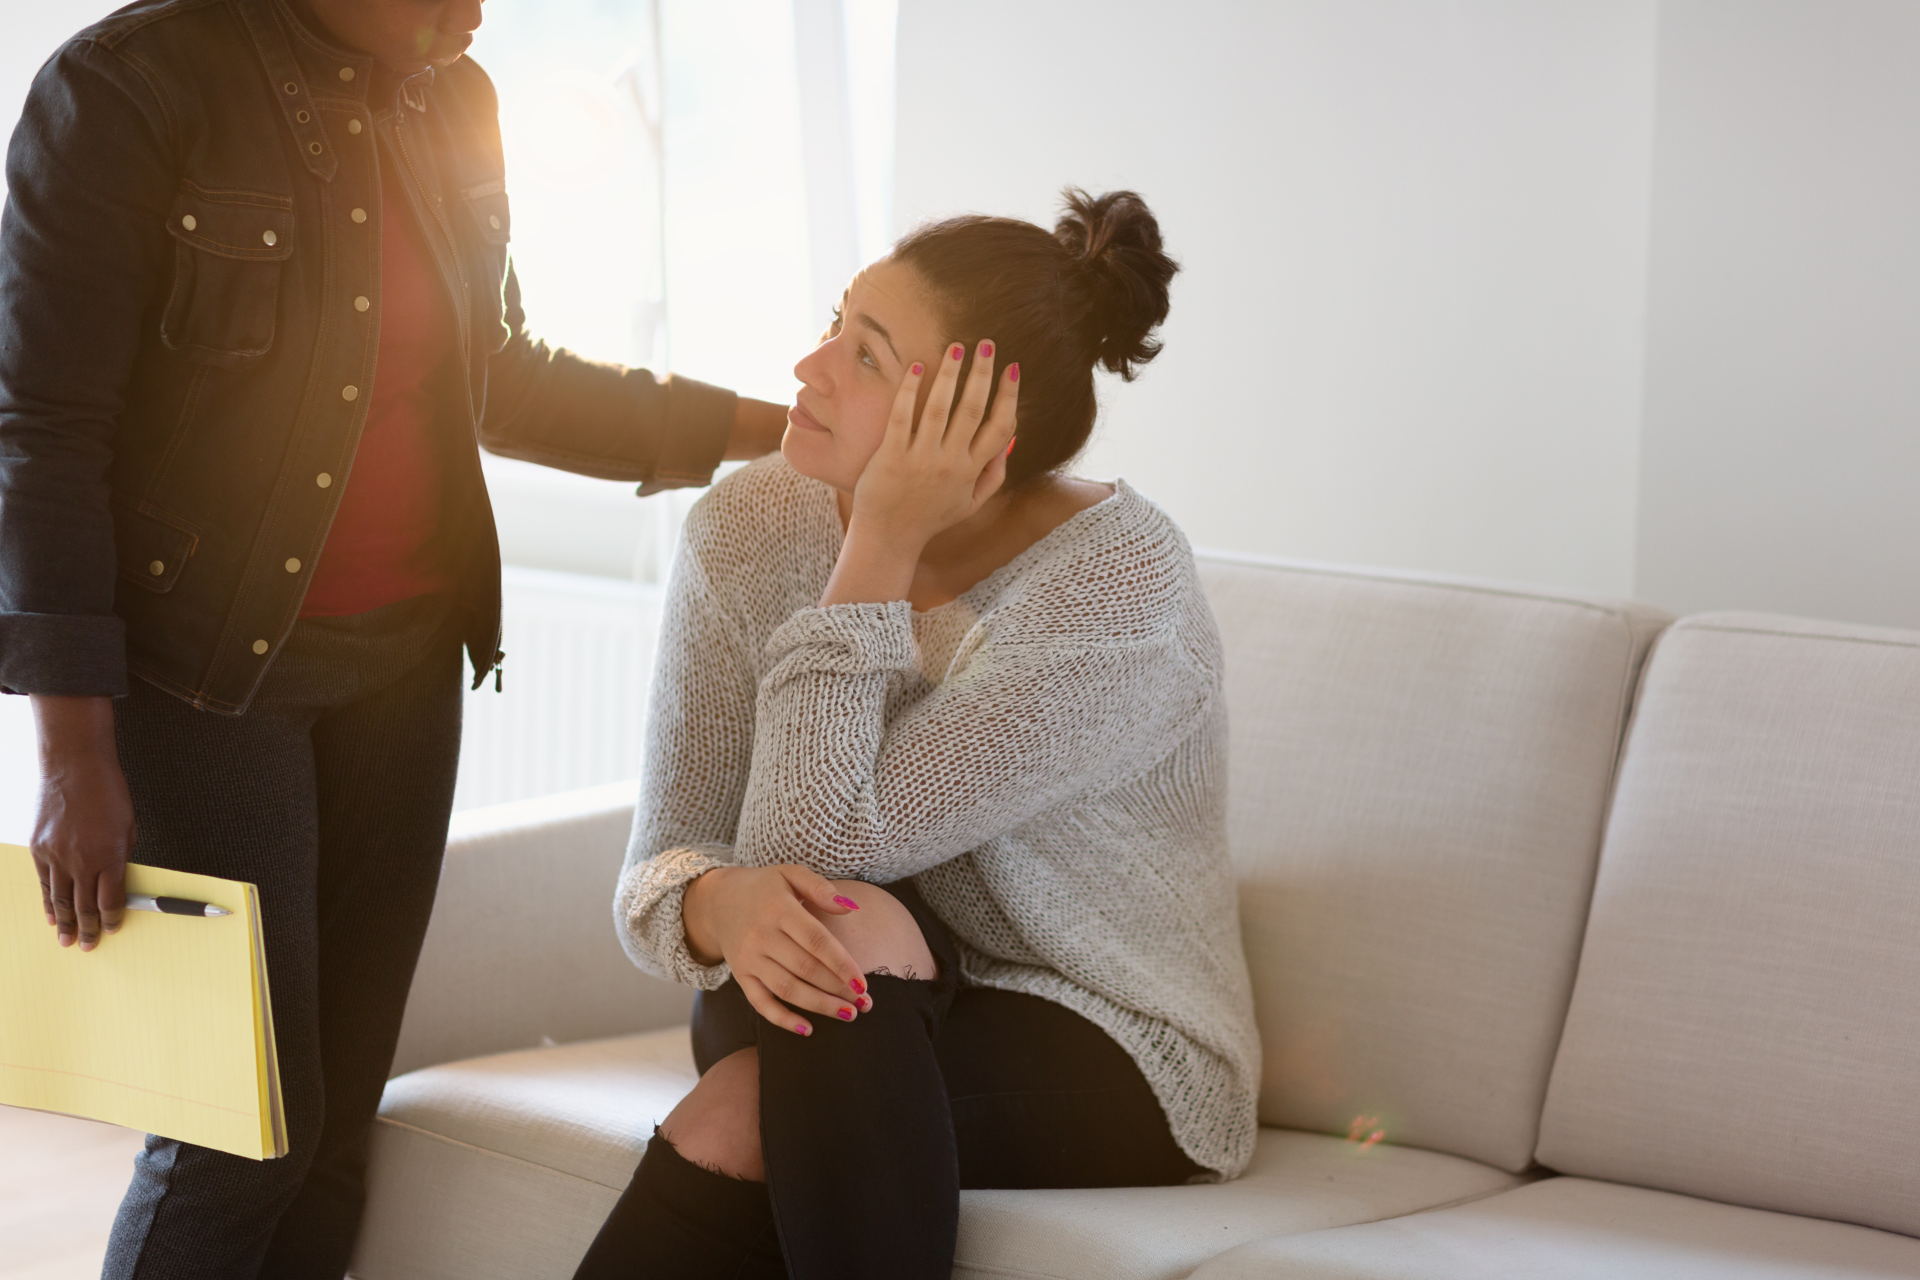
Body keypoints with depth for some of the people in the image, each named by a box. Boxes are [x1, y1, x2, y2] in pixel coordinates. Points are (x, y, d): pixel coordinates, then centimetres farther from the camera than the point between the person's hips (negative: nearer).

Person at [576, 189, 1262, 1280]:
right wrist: (719, 905, -32)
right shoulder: (752, 528, -6)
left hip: (1110, 1066, -4)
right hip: (864, 1034, 5)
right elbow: (665, 861, -8)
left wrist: (880, 551, -26)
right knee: (816, 927, -31)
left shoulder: (1120, 586, -22)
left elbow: (808, 841, -26)